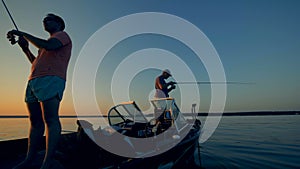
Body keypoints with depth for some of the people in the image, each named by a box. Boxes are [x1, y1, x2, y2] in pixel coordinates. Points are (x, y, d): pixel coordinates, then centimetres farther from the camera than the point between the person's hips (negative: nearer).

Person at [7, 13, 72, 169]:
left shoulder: (62, 35, 10)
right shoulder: (50, 42, 35)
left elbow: (48, 46, -13)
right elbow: (36, 62, 35)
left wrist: (23, 34, -1)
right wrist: (25, 48, 22)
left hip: (51, 80, -9)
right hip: (34, 81, 9)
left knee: (50, 119, -15)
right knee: (35, 121, 5)